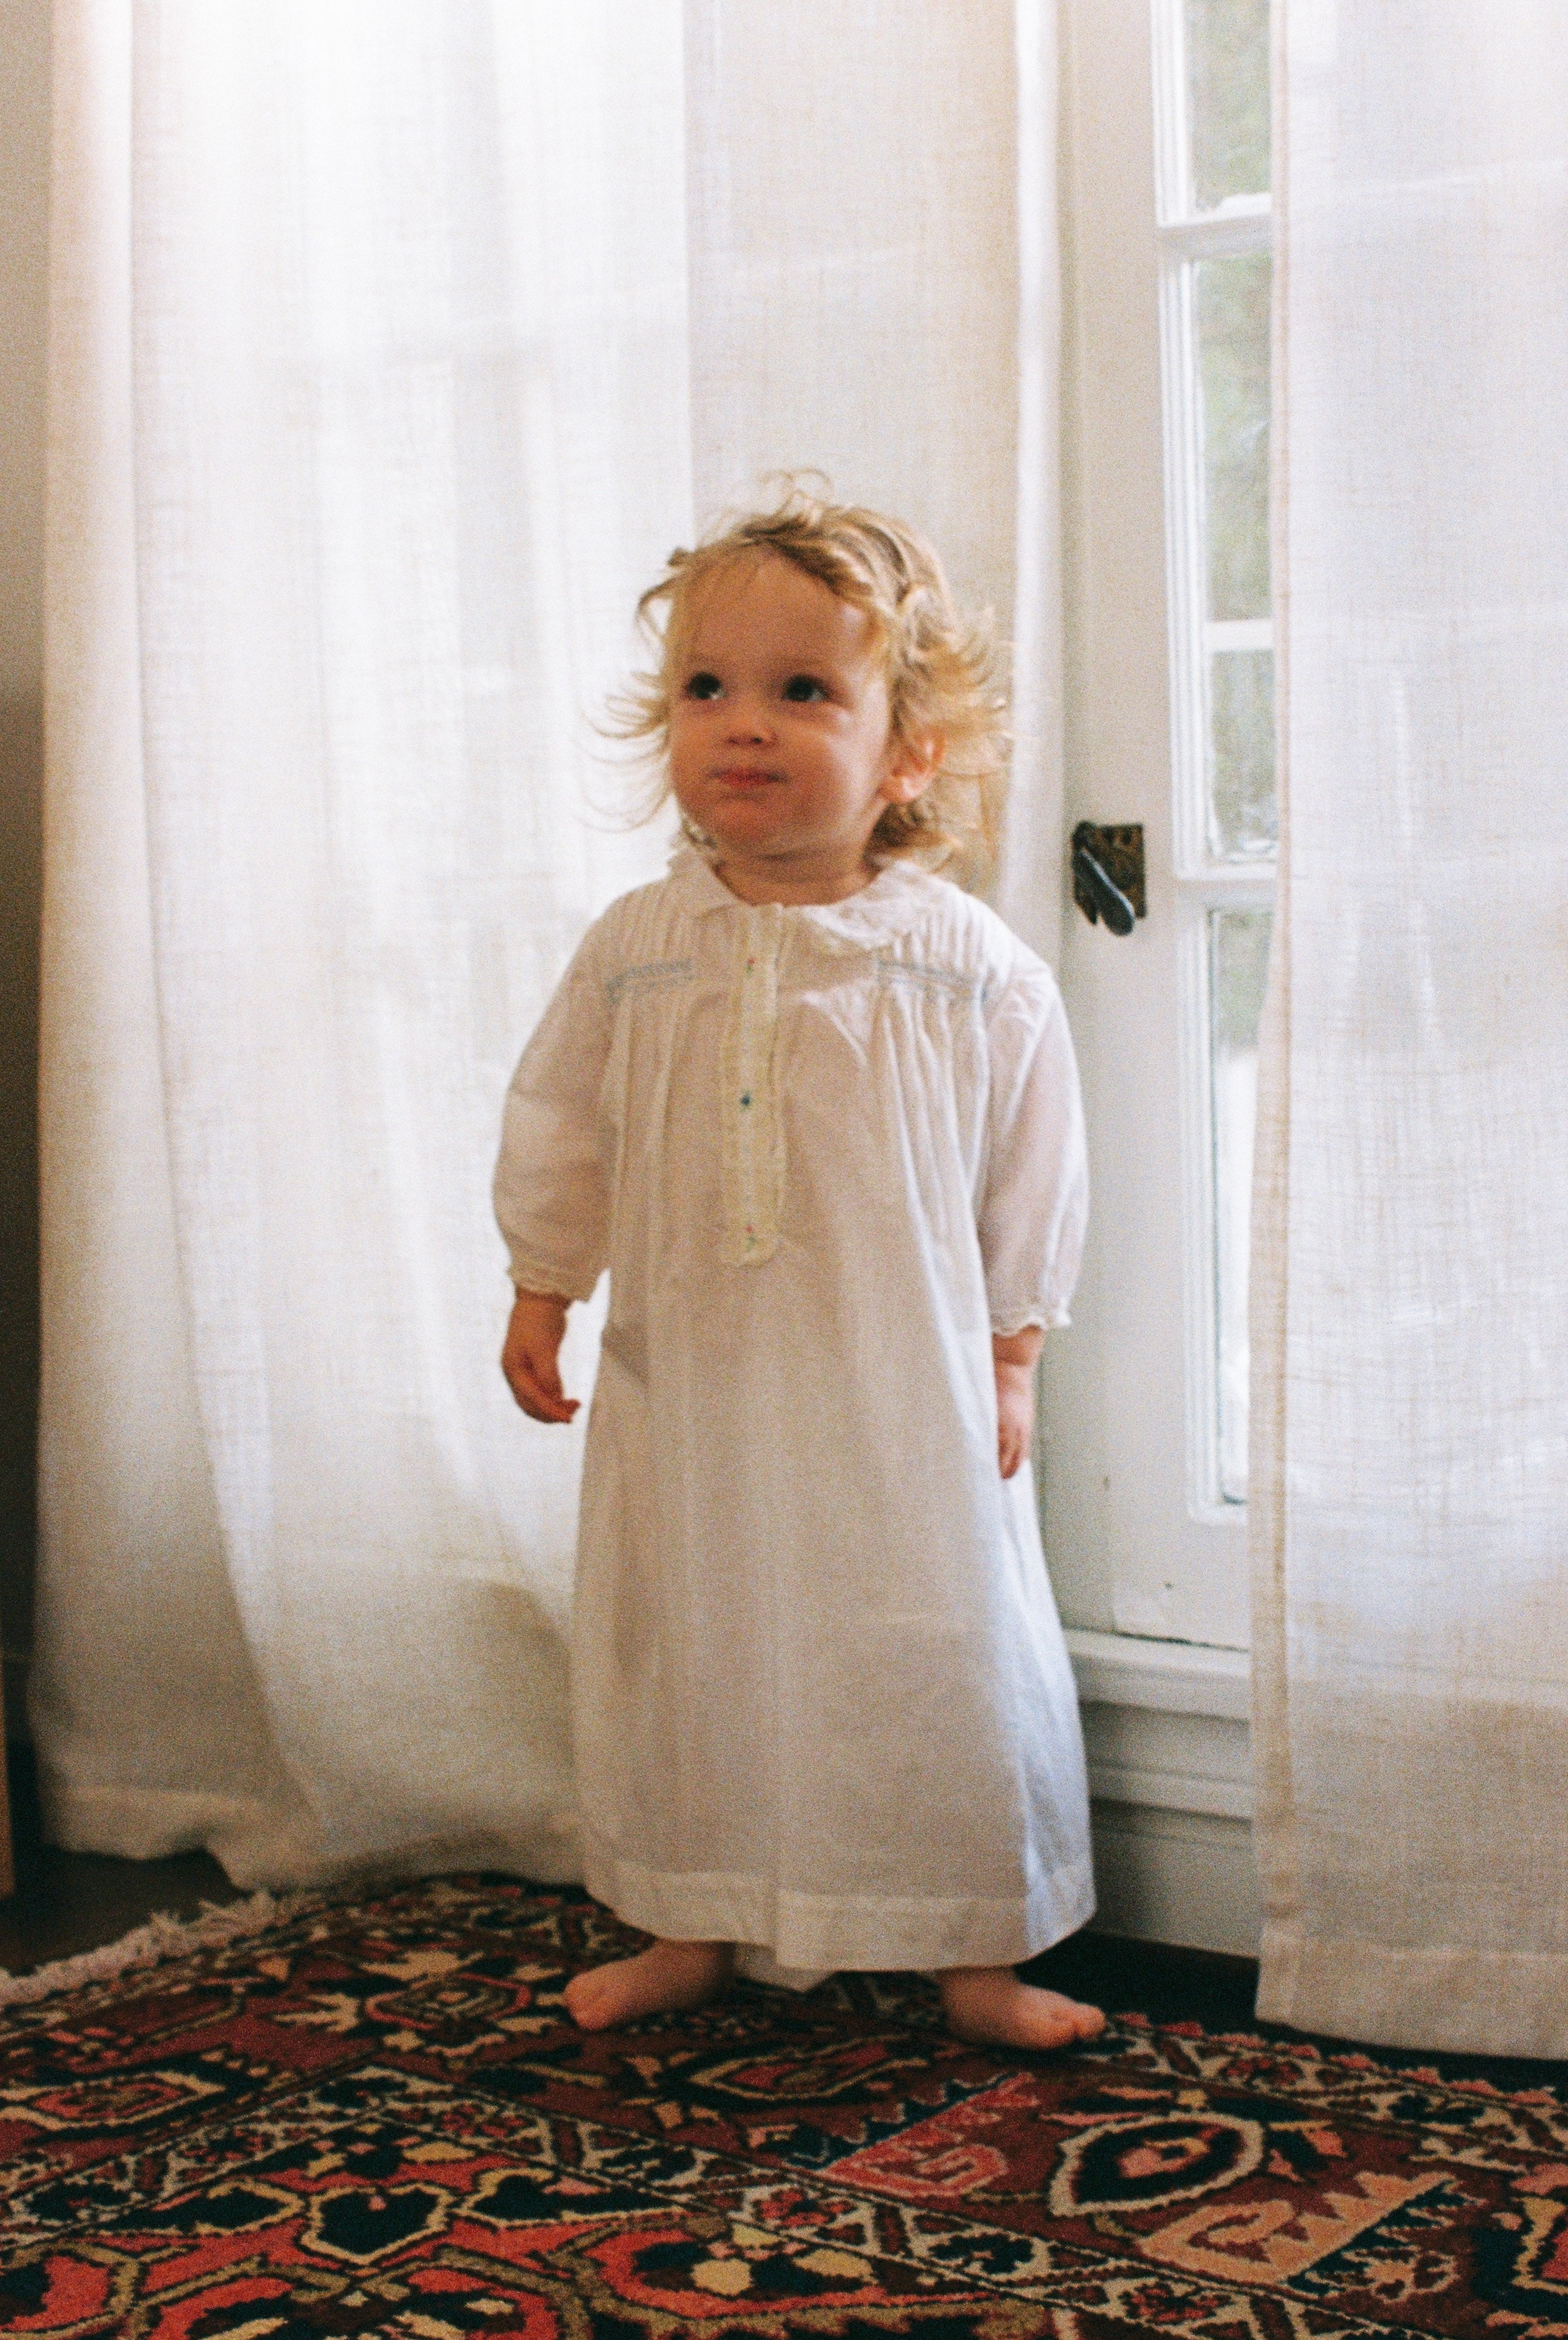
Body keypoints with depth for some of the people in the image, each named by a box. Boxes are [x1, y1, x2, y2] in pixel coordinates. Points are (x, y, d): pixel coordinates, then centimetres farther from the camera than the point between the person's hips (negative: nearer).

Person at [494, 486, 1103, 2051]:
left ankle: (976, 1954, 22)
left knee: (950, 1662, 4)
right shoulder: (635, 952, -2)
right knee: (672, 1655, 12)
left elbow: (1030, 1184, 0)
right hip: (686, 1380, 2)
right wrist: (541, 1294, 10)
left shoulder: (971, 968, -7)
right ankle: (687, 1933, 32)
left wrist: (1012, 1359, 0)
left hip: (904, 1395, -2)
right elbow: (559, 1132, 9)